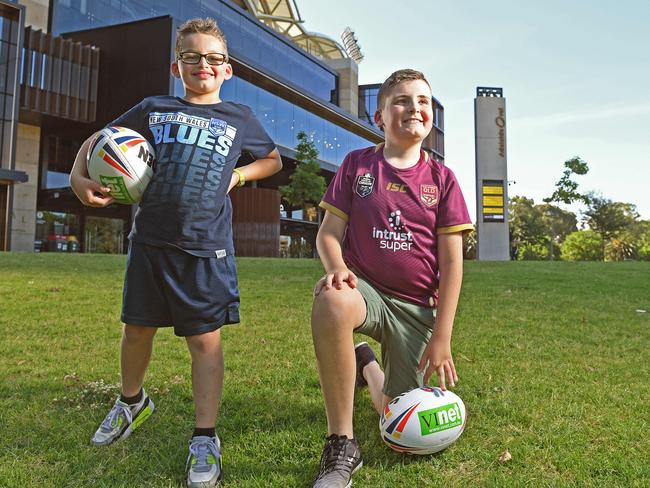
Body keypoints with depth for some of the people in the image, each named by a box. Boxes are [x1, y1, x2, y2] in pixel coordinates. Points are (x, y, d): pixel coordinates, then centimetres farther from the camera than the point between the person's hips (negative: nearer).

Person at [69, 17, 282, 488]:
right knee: (137, 329, 14)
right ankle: (132, 401, 42)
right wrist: (79, 176, 0)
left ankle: (205, 440, 8)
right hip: (149, 240, 2)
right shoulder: (153, 109, 11)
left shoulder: (240, 118, 11)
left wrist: (237, 175, 7)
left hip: (207, 247, -2)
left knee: (205, 339, -3)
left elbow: (273, 159, 25)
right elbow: (98, 141, 19)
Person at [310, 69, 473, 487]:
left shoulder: (441, 178, 0)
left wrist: (442, 338, -6)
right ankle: (342, 446, -23)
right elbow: (329, 231, 0)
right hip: (366, 288, -1)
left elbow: (452, 261, -2)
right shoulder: (357, 164, 1)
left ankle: (367, 366, 35)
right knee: (330, 303, -40)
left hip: (417, 308, 2)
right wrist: (336, 267, -25)